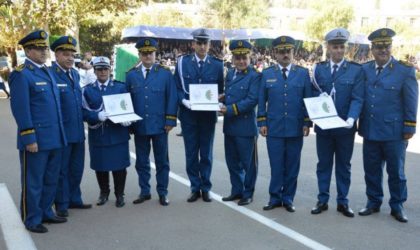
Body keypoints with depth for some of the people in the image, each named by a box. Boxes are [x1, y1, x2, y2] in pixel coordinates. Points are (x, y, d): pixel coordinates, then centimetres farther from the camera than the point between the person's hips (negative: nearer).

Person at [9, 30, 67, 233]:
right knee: (33, 182, 5)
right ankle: (31, 220, 19)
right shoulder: (21, 74, -11)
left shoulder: (47, 72, 14)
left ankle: (46, 212, 31)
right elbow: (20, 110, -15)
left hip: (54, 139, 8)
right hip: (36, 140, -8)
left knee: (51, 180, 17)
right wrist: (29, 139, -18)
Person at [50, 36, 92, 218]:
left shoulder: (75, 74, 11)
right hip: (61, 132, -7)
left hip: (78, 131, 7)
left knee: (76, 169, 17)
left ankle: (74, 199, 32)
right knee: (61, 170, 7)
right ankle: (62, 205, 20)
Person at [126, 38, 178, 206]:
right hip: (139, 126, 2)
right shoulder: (131, 75, 5)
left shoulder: (165, 74, 1)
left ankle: (162, 193, 19)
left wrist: (170, 121, -7)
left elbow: (172, 98, -1)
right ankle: (144, 192, 23)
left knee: (162, 161, 7)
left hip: (159, 125, -1)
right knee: (141, 161, 10)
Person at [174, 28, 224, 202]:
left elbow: (220, 90, 6)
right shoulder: (182, 62, 2)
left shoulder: (217, 64, 3)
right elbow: (177, 88, 1)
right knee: (191, 154, 6)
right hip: (188, 115, 0)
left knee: (206, 154, 8)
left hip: (208, 115, 0)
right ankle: (195, 188, 19)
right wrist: (184, 101, -17)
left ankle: (205, 188, 20)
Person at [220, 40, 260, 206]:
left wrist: (230, 110, -20)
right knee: (232, 161, 16)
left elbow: (252, 100, -18)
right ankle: (237, 190, 30)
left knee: (248, 162, 5)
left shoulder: (254, 76, -9)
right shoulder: (230, 73, 13)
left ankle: (247, 193, 19)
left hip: (245, 126, -7)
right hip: (229, 125, 7)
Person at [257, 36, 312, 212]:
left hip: (295, 128, 1)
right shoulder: (267, 74, 5)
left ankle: (288, 198, 21)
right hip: (274, 128, 0)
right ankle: (275, 198, 17)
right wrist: (262, 123, 1)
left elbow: (308, 100, 4)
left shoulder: (303, 73, 4)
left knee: (292, 165, 8)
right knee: (276, 165, 4)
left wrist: (307, 123, -1)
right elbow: (262, 101, 6)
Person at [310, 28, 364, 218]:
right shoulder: (318, 69, 5)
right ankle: (322, 200, 21)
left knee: (344, 166, 10)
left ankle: (343, 202, 22)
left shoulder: (356, 70, -1)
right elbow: (312, 95, 7)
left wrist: (351, 119, -24)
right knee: (324, 164, 10)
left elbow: (357, 99, -9)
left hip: (345, 127, -1)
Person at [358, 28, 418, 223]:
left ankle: (397, 206, 23)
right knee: (371, 170, 12)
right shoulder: (364, 70, 5)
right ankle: (373, 202, 27)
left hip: (394, 132, -3)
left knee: (396, 171, 8)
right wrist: (359, 123, 6)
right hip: (370, 131, 3)